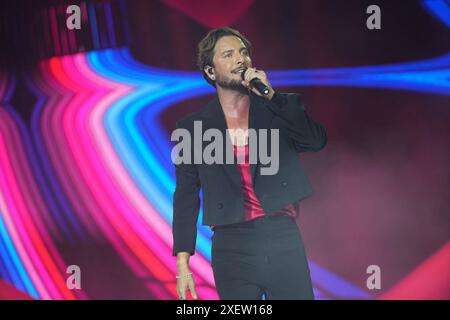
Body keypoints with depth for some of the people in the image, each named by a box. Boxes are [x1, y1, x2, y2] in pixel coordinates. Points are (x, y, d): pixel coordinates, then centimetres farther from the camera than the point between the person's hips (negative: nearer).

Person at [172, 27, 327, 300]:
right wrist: (183, 262, -1)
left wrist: (270, 96, -11)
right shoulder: (193, 127, 6)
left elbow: (317, 140, -8)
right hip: (233, 247, 0)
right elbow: (186, 197, 6)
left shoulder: (283, 108, 9)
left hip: (284, 240, 1)